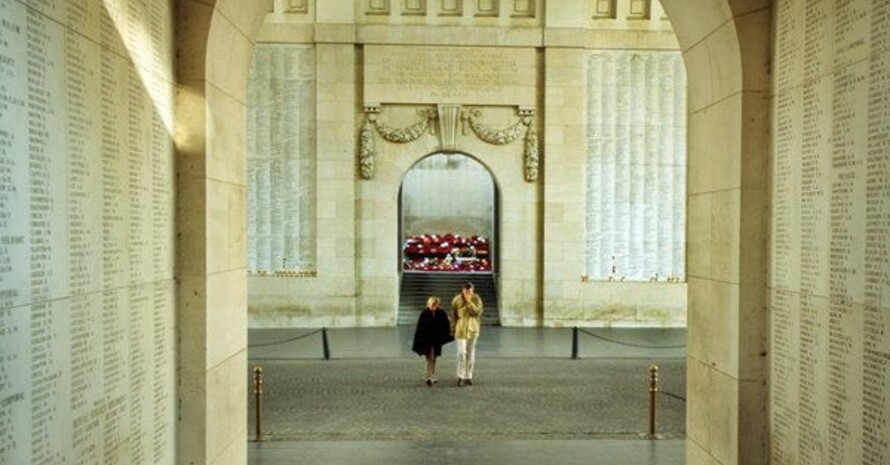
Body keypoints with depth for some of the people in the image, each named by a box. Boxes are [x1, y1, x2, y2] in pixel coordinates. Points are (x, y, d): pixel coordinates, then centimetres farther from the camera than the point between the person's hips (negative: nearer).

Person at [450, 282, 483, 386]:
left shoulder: (477, 299, -3)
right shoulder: (457, 300, -5)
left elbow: (478, 312, -16)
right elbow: (453, 316, 1)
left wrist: (469, 301, -22)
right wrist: (453, 330, 2)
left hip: (472, 330, 2)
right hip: (460, 329, -2)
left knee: (470, 354, 7)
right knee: (462, 353, -11)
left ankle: (468, 377, 17)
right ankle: (460, 376, 3)